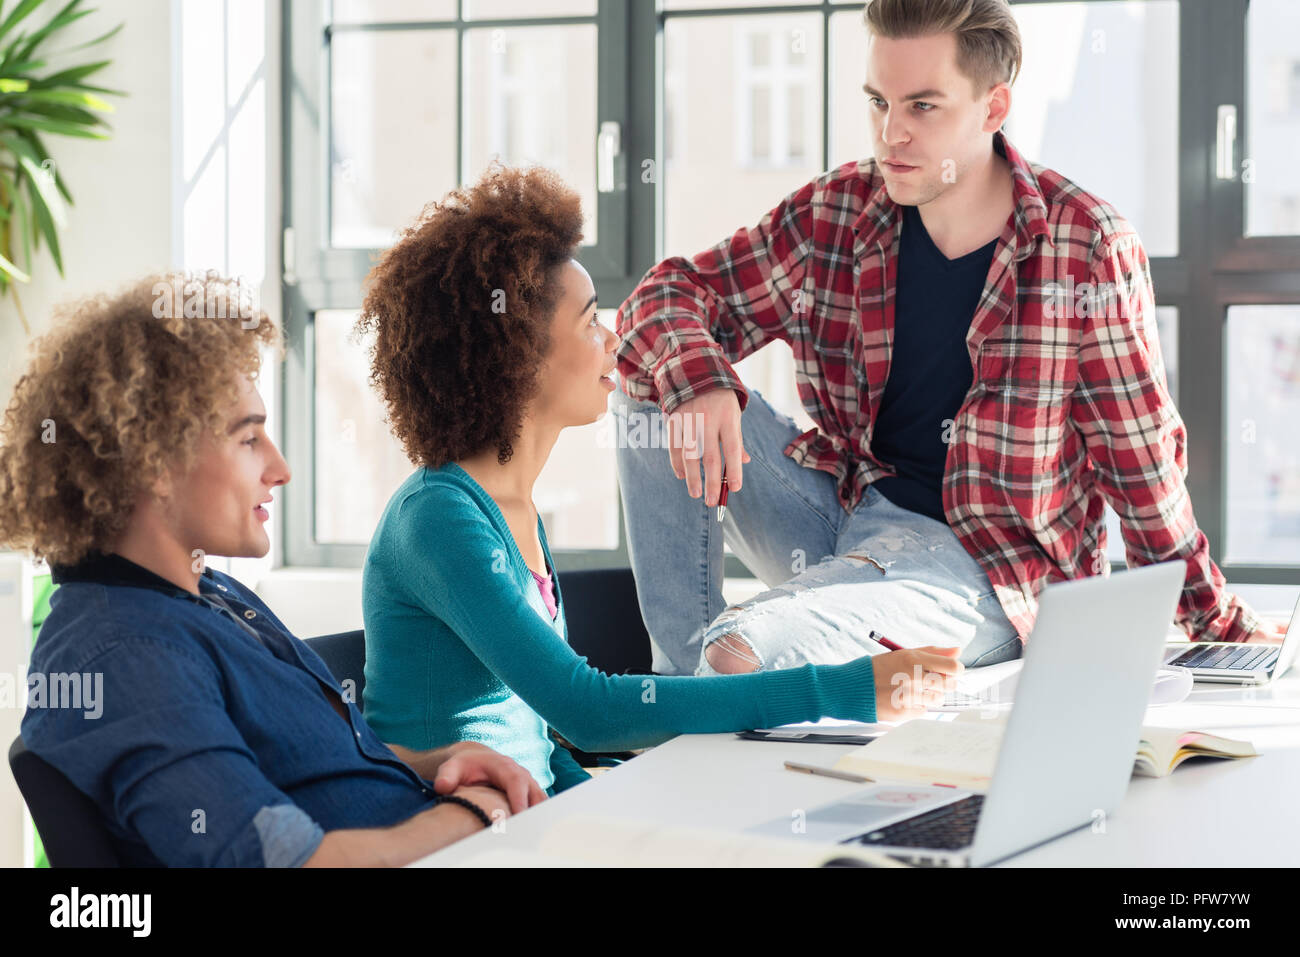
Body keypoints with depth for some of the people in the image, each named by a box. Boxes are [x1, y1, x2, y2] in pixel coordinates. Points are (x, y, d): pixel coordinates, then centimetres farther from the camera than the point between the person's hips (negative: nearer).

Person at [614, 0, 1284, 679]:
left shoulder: (1087, 247, -10)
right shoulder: (831, 214, 0)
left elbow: (1140, 456, -2)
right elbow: (669, 296, 1)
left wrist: (1217, 621, 2)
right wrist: (695, 382, -22)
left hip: (986, 565, -6)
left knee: (742, 655, -34)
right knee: (650, 380, -8)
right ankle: (678, 681, -4)